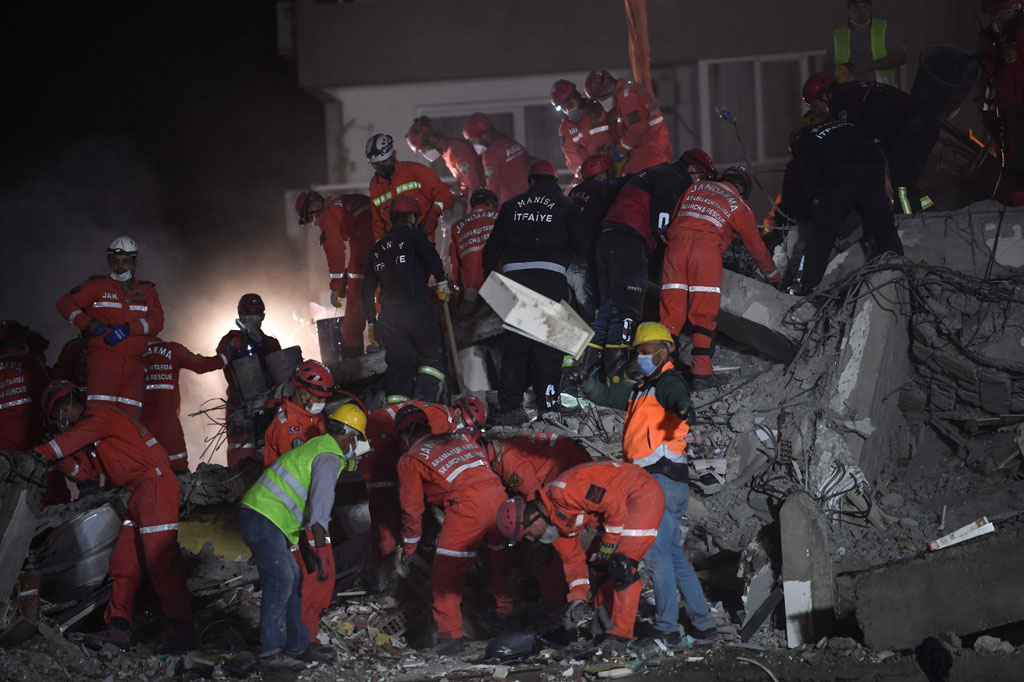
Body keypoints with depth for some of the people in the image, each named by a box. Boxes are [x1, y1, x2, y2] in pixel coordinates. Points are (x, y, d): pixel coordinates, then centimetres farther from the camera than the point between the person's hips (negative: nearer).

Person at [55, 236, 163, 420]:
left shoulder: (147, 291, 18)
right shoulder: (98, 286, 12)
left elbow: (157, 321, 3)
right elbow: (65, 303, 6)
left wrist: (128, 329, -13)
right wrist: (89, 324, -9)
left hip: (134, 366, 3)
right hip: (103, 361, -3)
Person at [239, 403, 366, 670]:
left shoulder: (317, 447, 23)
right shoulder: (329, 457, -10)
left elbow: (306, 501, 29)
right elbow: (320, 505, -20)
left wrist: (306, 548, 32)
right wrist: (321, 551, -23)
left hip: (259, 515, 11)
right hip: (265, 520, -11)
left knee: (292, 580, 14)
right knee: (280, 582, -12)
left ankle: (297, 645, 19)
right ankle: (271, 652, -11)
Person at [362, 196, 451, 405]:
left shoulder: (377, 249, 21)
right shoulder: (413, 235, 4)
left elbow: (368, 289, 21)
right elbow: (431, 255, -17)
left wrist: (371, 322, 25)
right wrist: (442, 282, -10)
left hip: (389, 317, 6)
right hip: (417, 308, -6)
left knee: (399, 365, 9)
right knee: (433, 356, -1)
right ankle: (424, 401, -19)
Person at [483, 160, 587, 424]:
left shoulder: (512, 206, 17)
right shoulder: (566, 206, 9)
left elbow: (493, 247, 16)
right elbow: (581, 246, 7)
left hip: (515, 274, 2)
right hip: (551, 276, -2)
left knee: (514, 342, 4)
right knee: (548, 342, 1)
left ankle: (510, 405, 0)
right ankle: (546, 404, -3)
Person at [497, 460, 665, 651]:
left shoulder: (562, 492, -28)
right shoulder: (553, 521, 2)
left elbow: (614, 503, -26)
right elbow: (573, 560, 12)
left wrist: (608, 544, -15)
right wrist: (577, 601, 6)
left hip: (643, 494, -10)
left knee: (621, 565, -16)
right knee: (600, 566, 9)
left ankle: (619, 636, -13)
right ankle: (605, 632, 13)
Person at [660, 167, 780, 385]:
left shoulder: (696, 187, 27)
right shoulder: (739, 206, 18)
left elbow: (673, 217, 32)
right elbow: (756, 246, 27)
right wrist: (772, 274, 41)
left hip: (676, 242, 3)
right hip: (706, 245, -3)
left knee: (671, 309, 0)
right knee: (704, 312, -2)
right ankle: (701, 370, -12)